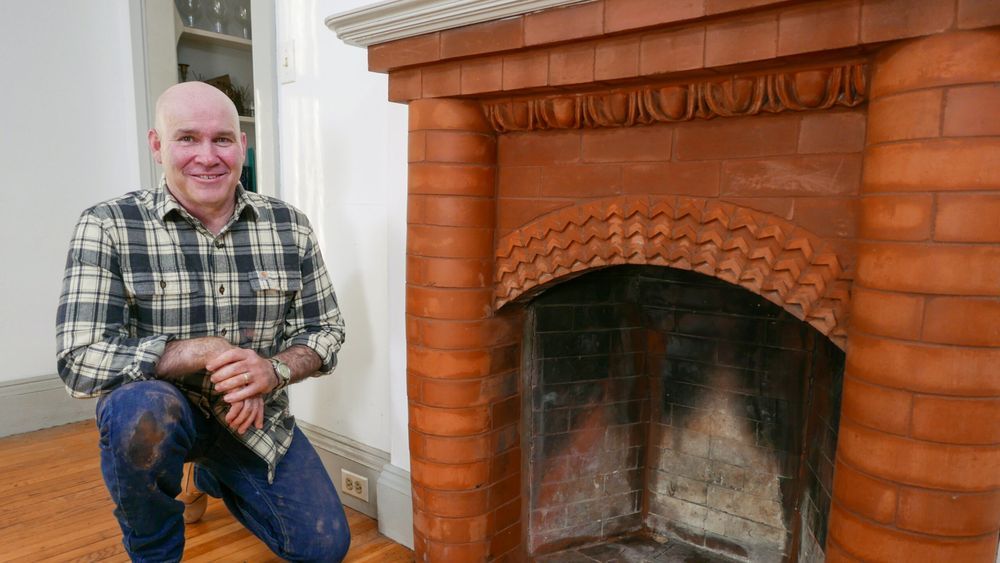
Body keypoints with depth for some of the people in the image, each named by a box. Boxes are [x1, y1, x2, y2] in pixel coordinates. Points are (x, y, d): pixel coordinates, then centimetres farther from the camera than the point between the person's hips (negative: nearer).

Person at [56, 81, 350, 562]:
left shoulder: (289, 226, -6)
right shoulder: (107, 227, -14)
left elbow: (325, 332, -2)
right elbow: (79, 360, -20)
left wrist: (273, 370, -22)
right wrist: (205, 350, -26)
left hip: (256, 414, 3)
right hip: (155, 412, -3)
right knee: (139, 405, -38)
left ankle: (215, 475, 31)